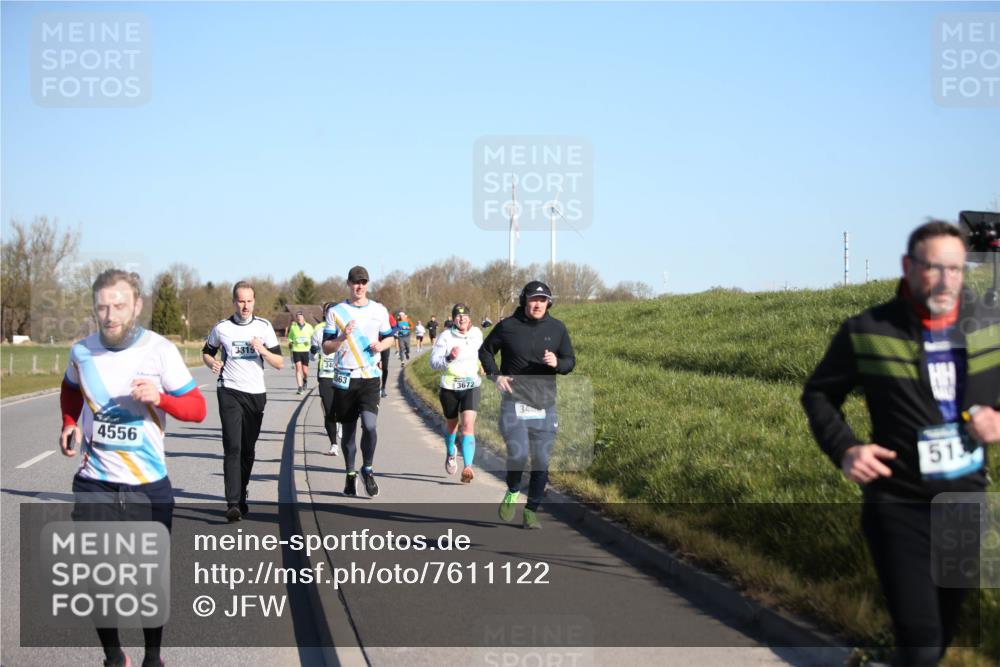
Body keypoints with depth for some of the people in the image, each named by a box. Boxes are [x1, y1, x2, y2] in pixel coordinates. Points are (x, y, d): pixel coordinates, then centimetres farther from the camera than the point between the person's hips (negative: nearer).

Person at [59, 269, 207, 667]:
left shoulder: (160, 350, -11)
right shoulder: (81, 351, -2)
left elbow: (197, 408, -8)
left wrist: (160, 398, -26)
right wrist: (70, 424, 3)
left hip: (148, 486, -2)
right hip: (94, 484, 2)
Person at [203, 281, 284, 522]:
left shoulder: (264, 327, 5)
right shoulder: (222, 328, 2)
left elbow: (280, 364, 4)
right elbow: (206, 352, 19)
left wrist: (263, 350, -14)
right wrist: (212, 363, -4)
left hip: (256, 394, 2)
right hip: (230, 393, -2)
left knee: (248, 450, 8)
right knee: (233, 447, -14)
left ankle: (241, 497, 25)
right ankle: (233, 503, -20)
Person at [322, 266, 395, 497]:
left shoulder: (379, 311, 7)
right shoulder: (336, 312, 3)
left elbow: (389, 338, 17)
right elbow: (326, 347, 2)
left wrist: (381, 345, -5)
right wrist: (343, 337, -17)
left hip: (370, 376, 0)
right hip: (344, 378, 0)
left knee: (369, 424, -17)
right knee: (348, 429, 7)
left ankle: (368, 469, 4)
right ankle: (351, 475, 22)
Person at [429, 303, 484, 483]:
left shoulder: (477, 333, 1)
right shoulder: (445, 337, -9)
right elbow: (433, 362, -15)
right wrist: (449, 358, -32)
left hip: (471, 386, 0)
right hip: (449, 387, 0)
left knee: (468, 425, -17)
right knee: (451, 424, 17)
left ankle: (468, 467, -25)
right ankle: (450, 452, 49)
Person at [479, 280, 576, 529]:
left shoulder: (557, 329, 5)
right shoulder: (508, 326, 0)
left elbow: (570, 361, 11)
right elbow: (485, 350, 15)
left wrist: (557, 363, -12)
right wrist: (495, 375, -1)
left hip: (545, 406, 3)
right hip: (514, 403, -3)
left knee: (541, 462, 4)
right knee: (518, 454, -19)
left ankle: (531, 511, 19)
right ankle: (512, 493, 10)